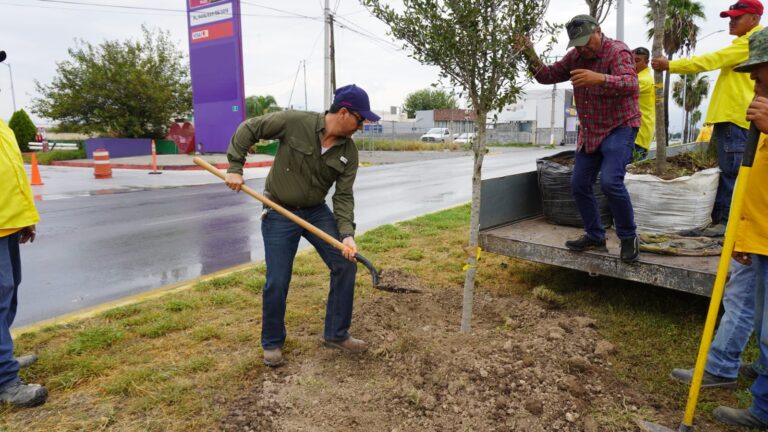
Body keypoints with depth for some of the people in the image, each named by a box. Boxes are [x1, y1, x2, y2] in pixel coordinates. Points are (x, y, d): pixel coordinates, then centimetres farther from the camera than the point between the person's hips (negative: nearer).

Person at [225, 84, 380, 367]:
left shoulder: (349, 151, -7)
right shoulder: (294, 122, -18)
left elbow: (343, 195, -8)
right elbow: (248, 129, -8)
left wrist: (347, 234, -21)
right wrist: (235, 167, -12)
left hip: (317, 212, 4)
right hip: (279, 214, -4)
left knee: (346, 264, -3)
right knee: (277, 281, -2)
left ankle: (336, 334, 15)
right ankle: (272, 343, 22)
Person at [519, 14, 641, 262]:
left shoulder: (617, 51, -18)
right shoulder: (575, 57, 3)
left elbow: (630, 85, -33)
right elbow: (548, 76, 5)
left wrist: (600, 79, -51)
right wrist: (532, 57, -12)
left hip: (619, 128, -7)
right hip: (589, 133, 8)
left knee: (610, 181, -24)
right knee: (579, 184, 6)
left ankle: (629, 237, -4)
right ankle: (595, 236, 21)